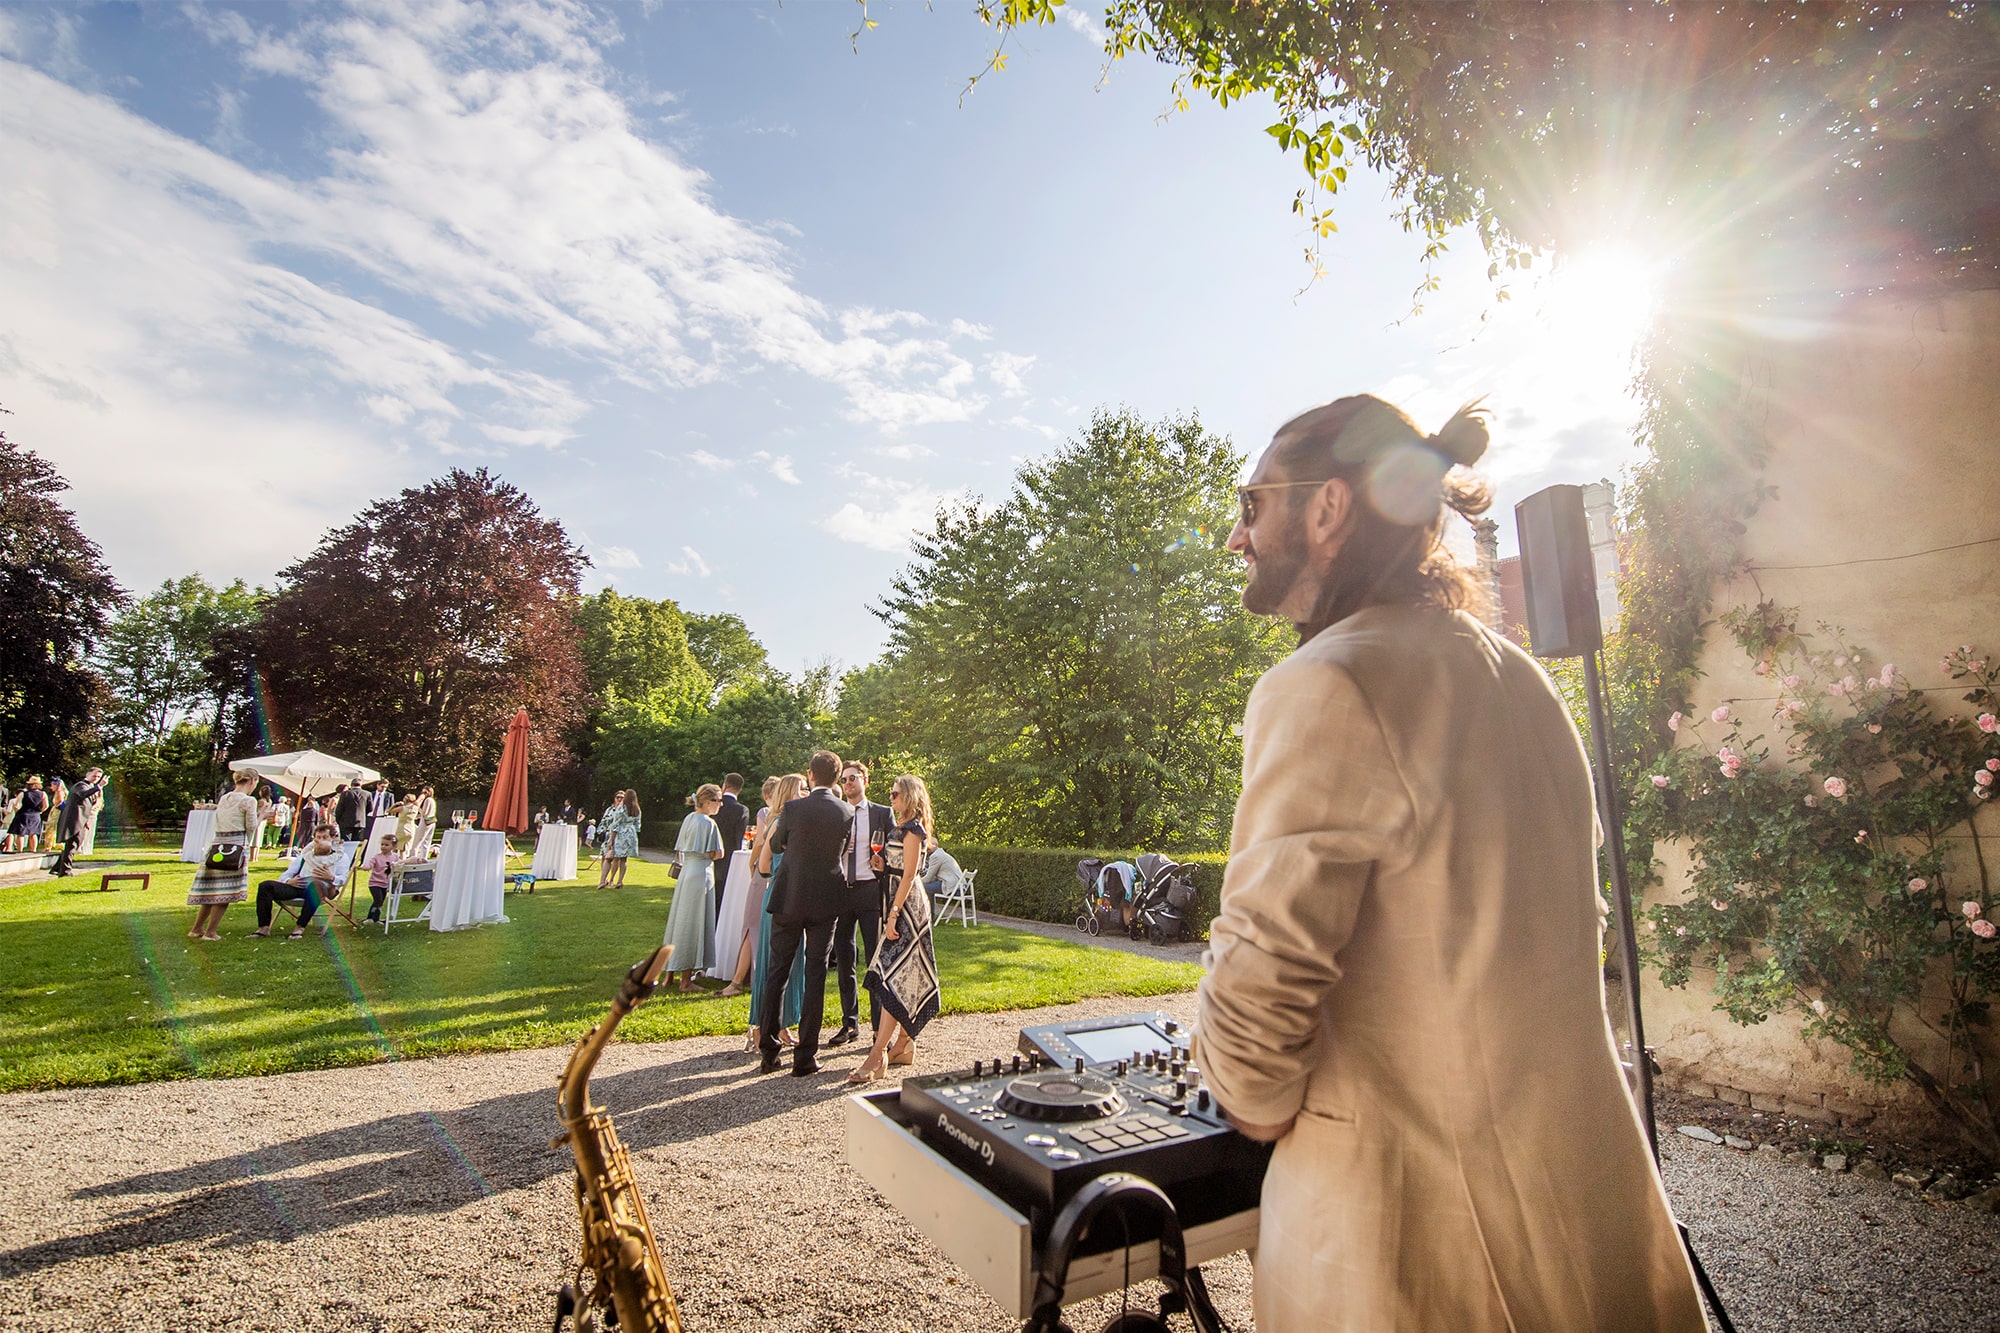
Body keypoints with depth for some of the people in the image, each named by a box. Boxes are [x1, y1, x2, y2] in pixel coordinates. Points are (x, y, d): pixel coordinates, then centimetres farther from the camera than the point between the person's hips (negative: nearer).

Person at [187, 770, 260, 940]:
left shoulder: (223, 798, 14)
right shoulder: (249, 801, -9)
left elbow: (219, 823, 16)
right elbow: (251, 827, -5)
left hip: (216, 844, 7)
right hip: (237, 846, -7)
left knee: (211, 890, 16)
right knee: (226, 892, 0)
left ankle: (196, 929, 22)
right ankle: (210, 932, 2)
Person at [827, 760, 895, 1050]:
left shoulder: (882, 813, 5)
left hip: (870, 892, -3)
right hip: (840, 891, 3)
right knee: (844, 960, 9)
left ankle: (880, 1028, 7)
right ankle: (850, 1023, 22)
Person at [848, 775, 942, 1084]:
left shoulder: (912, 829, -13)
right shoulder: (904, 827, 15)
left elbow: (909, 874, -18)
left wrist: (893, 915, -20)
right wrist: (883, 865, -1)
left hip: (907, 905, -10)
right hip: (904, 904, 10)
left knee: (895, 975, -10)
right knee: (904, 977, 13)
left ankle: (877, 1056, -10)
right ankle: (904, 1046, 21)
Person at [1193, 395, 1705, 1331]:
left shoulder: (1329, 686, -23)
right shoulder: (1519, 675, 6)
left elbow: (1262, 967, -26)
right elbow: (1573, 928, 15)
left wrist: (1261, 1109, -5)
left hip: (1421, 1205, -8)